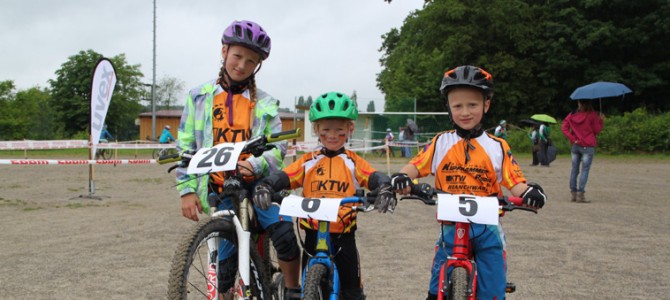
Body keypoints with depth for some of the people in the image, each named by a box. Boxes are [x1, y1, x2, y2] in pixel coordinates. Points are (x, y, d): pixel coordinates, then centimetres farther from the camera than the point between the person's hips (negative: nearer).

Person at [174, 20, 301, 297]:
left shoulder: (265, 103, 5)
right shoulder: (199, 97, 7)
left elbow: (278, 147, -1)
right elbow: (185, 147, 7)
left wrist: (256, 164, -22)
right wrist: (187, 190, -1)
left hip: (258, 184, -1)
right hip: (220, 191, 1)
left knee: (285, 235, -22)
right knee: (226, 260, 1)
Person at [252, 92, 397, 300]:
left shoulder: (353, 162, 2)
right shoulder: (308, 162, 4)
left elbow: (374, 178, -12)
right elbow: (284, 177, -8)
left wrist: (385, 189, -34)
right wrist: (265, 186, -28)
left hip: (343, 236, -1)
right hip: (313, 234, 1)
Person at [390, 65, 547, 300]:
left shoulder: (498, 147, 1)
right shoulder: (440, 143, 2)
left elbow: (515, 183, -3)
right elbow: (416, 166, -4)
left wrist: (529, 192, -25)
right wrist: (402, 178, -26)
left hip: (487, 229, 0)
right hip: (451, 227, 0)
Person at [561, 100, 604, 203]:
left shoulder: (572, 115, 5)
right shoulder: (592, 115, -6)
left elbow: (564, 127, -1)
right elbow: (597, 130, -4)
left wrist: (572, 138, -3)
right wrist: (600, 120, 8)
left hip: (575, 145, 4)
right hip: (588, 146, -4)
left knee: (574, 169, 9)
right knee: (585, 170, -2)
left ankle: (573, 193, 11)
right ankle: (580, 194, -8)